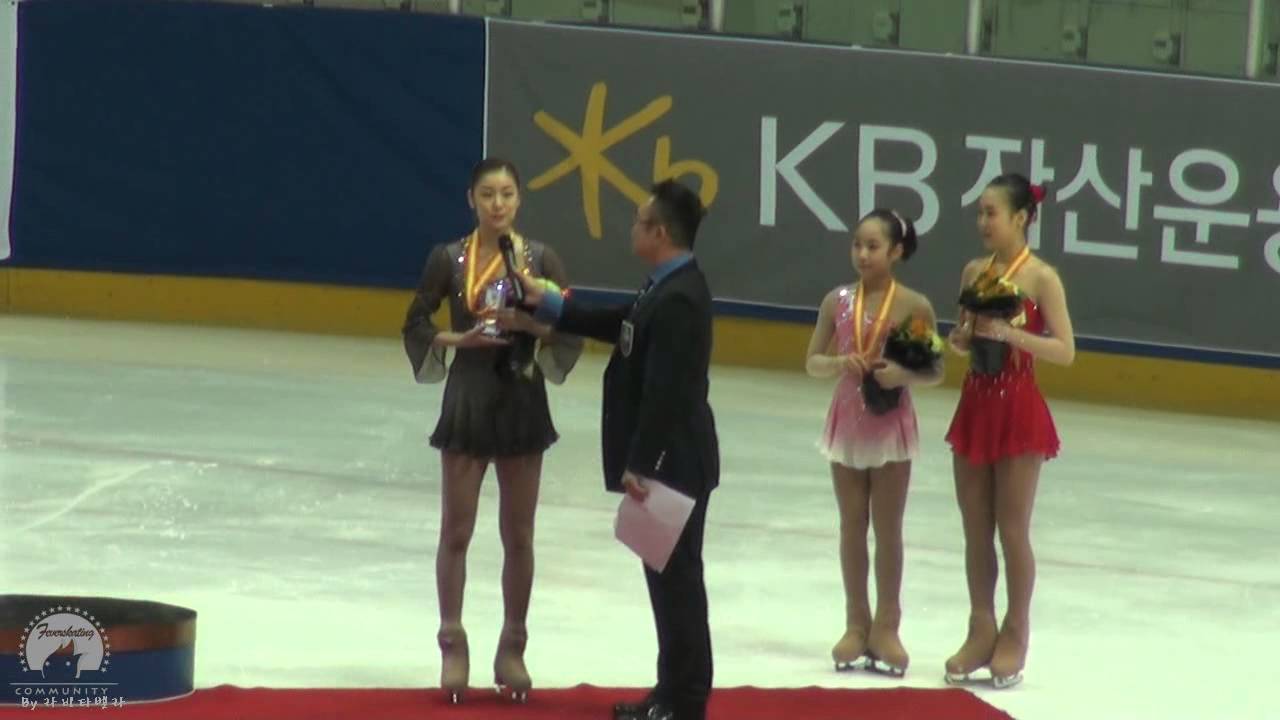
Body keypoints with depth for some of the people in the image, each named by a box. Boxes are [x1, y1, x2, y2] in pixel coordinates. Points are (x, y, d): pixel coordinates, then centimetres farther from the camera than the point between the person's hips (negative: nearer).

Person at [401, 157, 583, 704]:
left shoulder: (540, 259, -3)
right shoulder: (448, 259, -4)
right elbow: (416, 324, 2)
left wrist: (538, 326, -19)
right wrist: (455, 339, -14)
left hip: (522, 398, 1)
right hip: (468, 397, -1)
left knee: (518, 534, 7)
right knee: (455, 531, 3)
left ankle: (512, 649, 17)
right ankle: (453, 647, 13)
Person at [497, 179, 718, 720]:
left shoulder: (678, 299, -22)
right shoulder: (668, 287, 9)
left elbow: (664, 392, -24)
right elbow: (622, 327, 21)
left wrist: (639, 465, -22)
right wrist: (549, 309, 19)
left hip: (672, 462, -10)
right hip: (666, 458, 10)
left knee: (676, 578, -2)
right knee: (668, 577, 15)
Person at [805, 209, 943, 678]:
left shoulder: (913, 306, -8)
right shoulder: (838, 301, -1)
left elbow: (935, 372, -3)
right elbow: (813, 363, 4)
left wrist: (903, 375, -22)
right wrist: (840, 363, -16)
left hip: (891, 424, -3)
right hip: (848, 420, 3)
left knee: (888, 528, 4)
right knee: (852, 526, 8)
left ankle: (885, 627, 12)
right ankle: (856, 624, 17)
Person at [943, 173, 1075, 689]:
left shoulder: (1040, 278, -11)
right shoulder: (974, 272, 6)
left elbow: (1064, 351, -14)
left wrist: (1007, 333, -24)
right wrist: (962, 337, -6)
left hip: (1018, 410, -6)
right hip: (974, 405, 6)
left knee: (1012, 530, 1)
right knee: (975, 530, 9)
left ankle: (1015, 636, 12)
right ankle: (981, 631, 19)